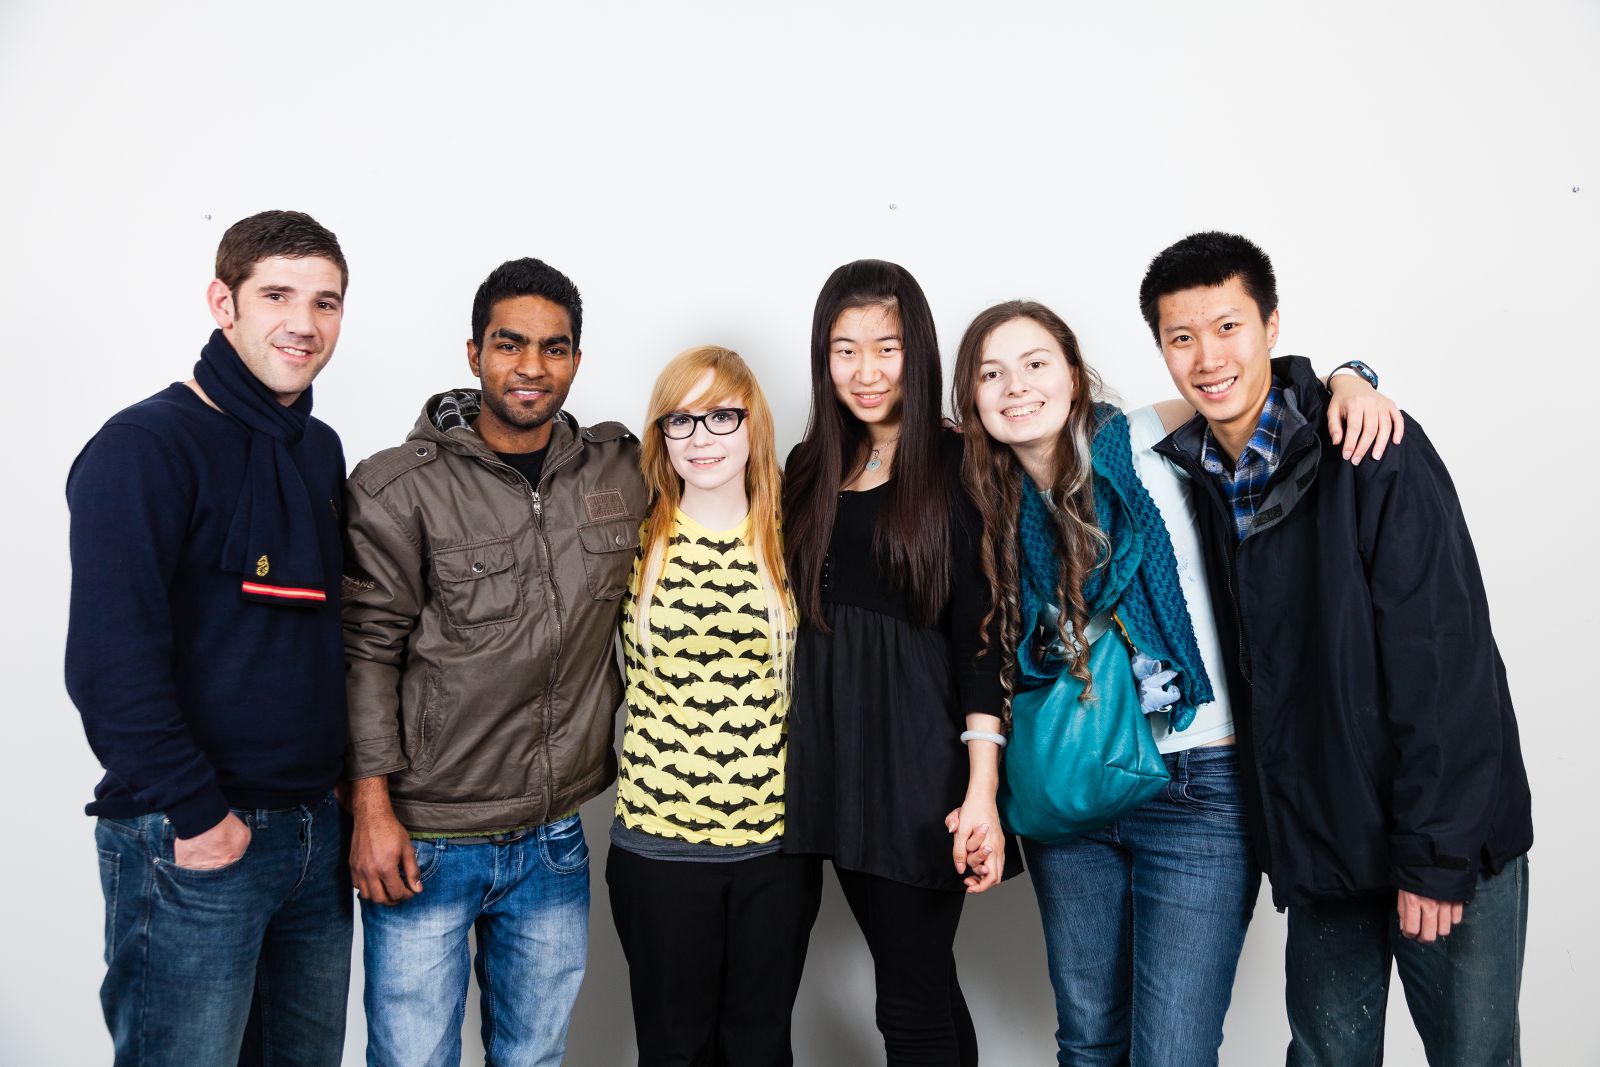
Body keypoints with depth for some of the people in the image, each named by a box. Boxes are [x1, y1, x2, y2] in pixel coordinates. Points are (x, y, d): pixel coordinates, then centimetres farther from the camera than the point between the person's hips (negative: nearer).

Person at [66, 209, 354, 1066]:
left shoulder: (321, 451, 11)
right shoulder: (144, 447, -12)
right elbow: (110, 662, -18)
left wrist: (350, 775, 8)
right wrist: (197, 815, -17)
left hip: (315, 830, 7)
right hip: (192, 845, -7)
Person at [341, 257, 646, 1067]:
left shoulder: (622, 473, 2)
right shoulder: (398, 488, -9)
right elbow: (367, 652, -8)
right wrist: (371, 807, -11)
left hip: (555, 843, 4)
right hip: (426, 843, -3)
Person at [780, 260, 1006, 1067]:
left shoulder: (957, 468, -5)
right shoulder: (811, 469, 10)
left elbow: (979, 637, -9)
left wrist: (982, 791, -14)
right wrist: (802, 752, 7)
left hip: (921, 757, -5)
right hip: (834, 755, 5)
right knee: (923, 979, 16)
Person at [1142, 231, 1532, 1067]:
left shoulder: (1374, 452, -15)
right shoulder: (1198, 474, 2)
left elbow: (1444, 662, -17)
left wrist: (1437, 856, -18)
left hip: (1447, 840, -4)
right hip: (1319, 841, 5)